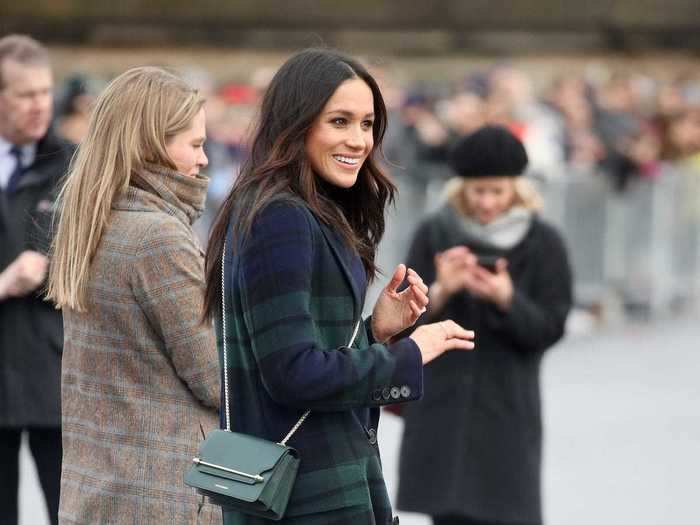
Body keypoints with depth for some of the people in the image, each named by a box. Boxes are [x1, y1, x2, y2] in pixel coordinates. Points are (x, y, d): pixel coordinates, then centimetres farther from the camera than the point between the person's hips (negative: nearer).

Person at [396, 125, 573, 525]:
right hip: (442, 401, 1)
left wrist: (506, 300, -22)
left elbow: (549, 329, -5)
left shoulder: (543, 243, -2)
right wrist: (440, 292, -20)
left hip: (507, 405, -1)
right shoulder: (435, 234, 1)